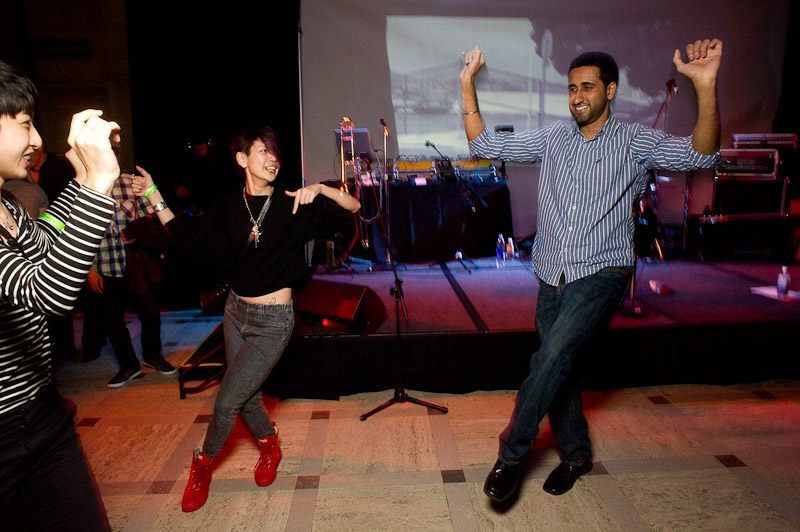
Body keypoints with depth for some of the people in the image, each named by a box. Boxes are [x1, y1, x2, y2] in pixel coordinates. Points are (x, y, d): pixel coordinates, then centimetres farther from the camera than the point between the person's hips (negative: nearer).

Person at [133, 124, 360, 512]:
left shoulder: (292, 205, -9)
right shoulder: (229, 208, 0)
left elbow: (353, 207, -12)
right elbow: (185, 236, 9)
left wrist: (319, 189, -29)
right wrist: (155, 197, 4)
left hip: (273, 320, -4)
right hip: (236, 311, 4)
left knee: (225, 402, -1)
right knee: (246, 399, 17)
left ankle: (203, 464, 29)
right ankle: (269, 445, 47)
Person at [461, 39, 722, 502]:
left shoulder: (634, 142, -1)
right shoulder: (553, 138, 10)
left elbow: (699, 154, -15)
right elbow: (486, 145, 10)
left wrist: (706, 87, -30)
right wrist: (468, 86, 4)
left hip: (601, 274, -4)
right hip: (552, 277, 5)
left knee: (552, 356, -22)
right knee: (559, 368, 11)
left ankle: (511, 454, -4)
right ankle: (576, 454, 33)